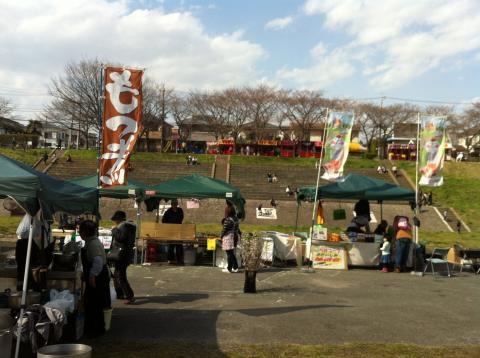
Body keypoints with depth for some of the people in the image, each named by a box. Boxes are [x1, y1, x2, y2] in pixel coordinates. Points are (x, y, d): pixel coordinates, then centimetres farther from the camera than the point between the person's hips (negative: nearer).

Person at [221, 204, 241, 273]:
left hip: (228, 237, -8)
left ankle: (229, 268, 9)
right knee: (232, 253, 17)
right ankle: (235, 268, 19)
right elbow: (236, 228, 10)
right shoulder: (236, 219, 5)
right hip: (235, 236, 8)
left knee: (229, 253, 1)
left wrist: (221, 235, -2)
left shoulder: (228, 220, -19)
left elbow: (224, 229, -14)